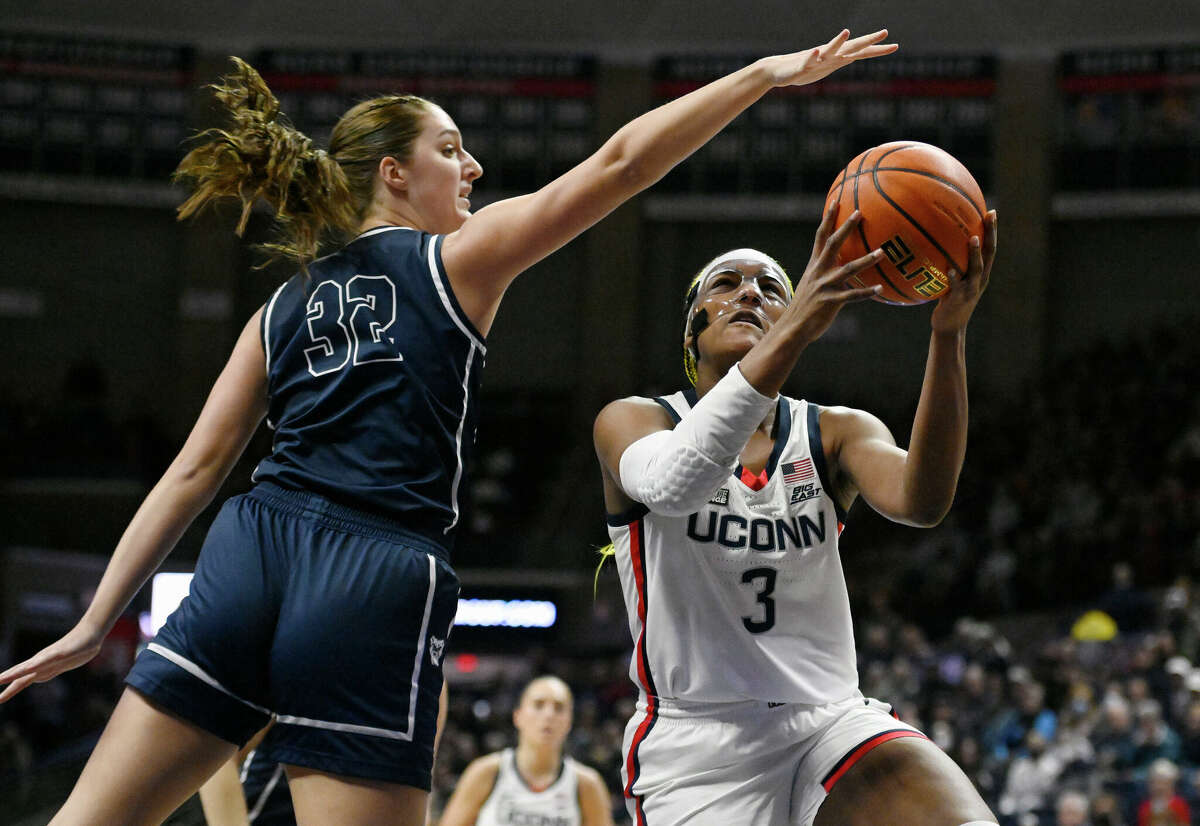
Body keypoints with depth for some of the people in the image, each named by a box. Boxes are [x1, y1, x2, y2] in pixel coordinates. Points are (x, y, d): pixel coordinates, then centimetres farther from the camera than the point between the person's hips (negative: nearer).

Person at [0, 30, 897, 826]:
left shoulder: (283, 307, 20)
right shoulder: (457, 262, 8)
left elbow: (193, 473, 15)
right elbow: (619, 163, 5)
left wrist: (95, 624, 14)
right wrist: (771, 72, 8)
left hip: (251, 560, 5)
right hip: (380, 586, -4)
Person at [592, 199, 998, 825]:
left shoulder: (836, 433, 8)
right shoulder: (630, 422, 0)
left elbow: (920, 501, -16)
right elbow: (674, 481, -26)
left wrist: (949, 331, -31)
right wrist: (796, 329, -37)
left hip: (832, 720, 1)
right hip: (697, 749, -1)